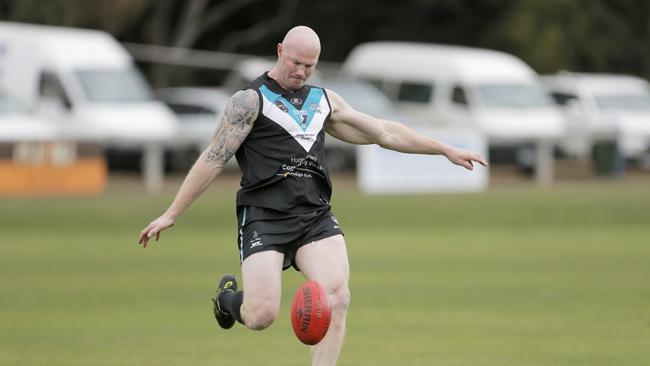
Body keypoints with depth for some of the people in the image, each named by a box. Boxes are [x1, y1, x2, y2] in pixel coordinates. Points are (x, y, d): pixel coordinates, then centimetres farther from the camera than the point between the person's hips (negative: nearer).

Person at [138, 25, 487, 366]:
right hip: (265, 218, -4)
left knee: (337, 296, -19)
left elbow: (384, 132, 25)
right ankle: (228, 298, 24)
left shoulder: (324, 100, 19)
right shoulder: (250, 100, 1)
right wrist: (171, 214, -7)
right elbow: (213, 158, -3)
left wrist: (446, 149, 24)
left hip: (315, 216, 5)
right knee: (261, 316, -15)